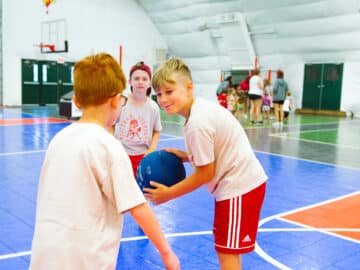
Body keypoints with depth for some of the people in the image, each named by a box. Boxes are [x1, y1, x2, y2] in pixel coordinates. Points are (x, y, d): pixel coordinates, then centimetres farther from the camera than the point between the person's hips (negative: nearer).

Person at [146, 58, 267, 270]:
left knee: (227, 251, 0)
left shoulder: (197, 123, -24)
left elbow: (205, 173, -17)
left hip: (239, 187, -10)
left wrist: (169, 194, -8)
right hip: (243, 180, 10)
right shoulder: (202, 108, 4)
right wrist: (186, 156, 4)